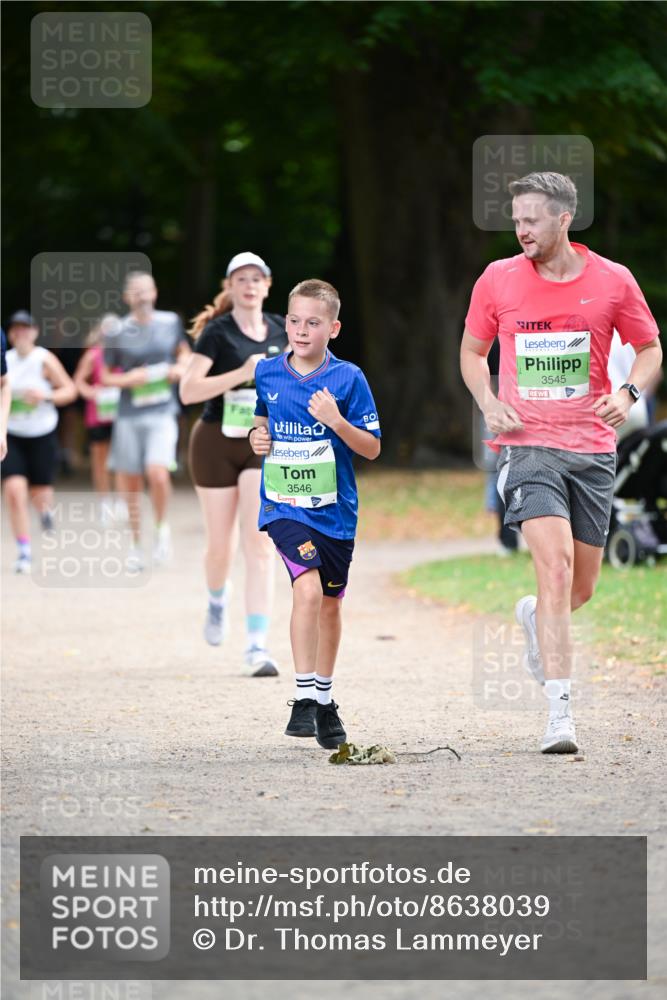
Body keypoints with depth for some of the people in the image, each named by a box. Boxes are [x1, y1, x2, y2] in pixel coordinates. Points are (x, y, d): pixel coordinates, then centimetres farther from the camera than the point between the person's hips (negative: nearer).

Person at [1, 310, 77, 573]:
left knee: (40, 495, 6)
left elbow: (70, 390, -9)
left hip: (42, 436, -2)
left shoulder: (44, 360, -11)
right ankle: (23, 552, -6)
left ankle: (45, 509, 46)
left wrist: (46, 396, -24)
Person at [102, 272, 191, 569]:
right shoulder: (118, 332, -2)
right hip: (130, 414, 1)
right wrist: (128, 379, -13)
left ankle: (162, 528, 3)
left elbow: (184, 350, 21)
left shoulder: (170, 322, 2)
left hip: (162, 412, -1)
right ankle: (136, 545, 24)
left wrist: (181, 367, 0)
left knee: (157, 472, -22)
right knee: (130, 485, 6)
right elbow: (105, 377, 6)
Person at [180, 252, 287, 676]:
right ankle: (217, 601, 44)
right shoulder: (217, 332, -10)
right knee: (221, 545, 8)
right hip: (216, 444, -2)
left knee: (260, 543, -12)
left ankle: (257, 646, -15)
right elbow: (188, 390, -20)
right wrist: (242, 374, -27)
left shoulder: (280, 330, 4)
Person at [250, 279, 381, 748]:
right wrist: (258, 436, 1)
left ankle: (325, 698, 34)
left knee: (330, 602, 15)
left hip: (334, 510, 1)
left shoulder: (348, 378, -7)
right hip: (283, 506, -1)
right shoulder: (267, 372, 1)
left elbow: (372, 448, -6)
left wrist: (336, 421, -21)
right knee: (308, 587, -23)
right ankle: (305, 697, -20)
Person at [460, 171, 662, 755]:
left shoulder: (613, 281, 0)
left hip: (592, 447, 2)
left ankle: (536, 618, 48)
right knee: (556, 566, -20)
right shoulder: (498, 281, 1)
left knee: (582, 587, 9)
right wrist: (489, 403, -3)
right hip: (529, 444, -2)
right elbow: (472, 352, 15)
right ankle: (560, 714, -21)